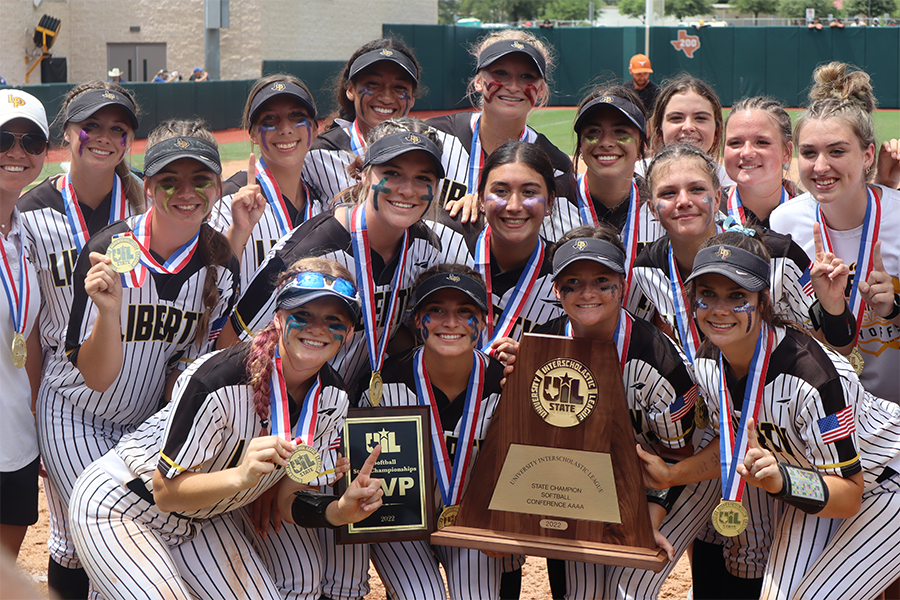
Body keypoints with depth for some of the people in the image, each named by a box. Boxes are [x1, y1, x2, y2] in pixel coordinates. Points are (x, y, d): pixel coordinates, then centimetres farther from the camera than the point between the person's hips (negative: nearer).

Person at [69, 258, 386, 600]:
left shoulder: (332, 398, -11)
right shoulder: (219, 383, -31)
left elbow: (290, 502, -5)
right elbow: (165, 491, -26)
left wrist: (341, 510, -26)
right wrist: (240, 476, -42)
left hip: (204, 517, 6)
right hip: (119, 506, -6)